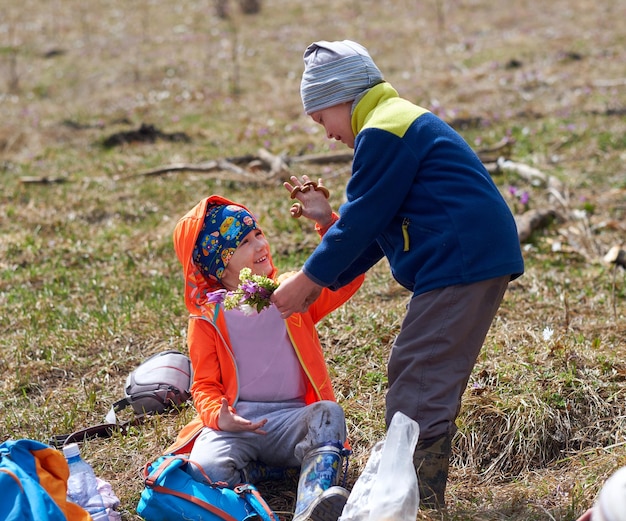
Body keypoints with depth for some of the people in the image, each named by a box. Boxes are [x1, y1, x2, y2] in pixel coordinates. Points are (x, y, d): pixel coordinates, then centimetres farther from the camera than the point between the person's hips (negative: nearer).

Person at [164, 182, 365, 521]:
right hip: (236, 422, -1)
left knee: (328, 414, -35)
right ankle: (314, 469, -26)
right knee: (208, 468, -35)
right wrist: (219, 417, -18)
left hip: (293, 418, 2)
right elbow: (205, 385, 5)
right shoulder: (209, 318, 7)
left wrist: (326, 221, -7)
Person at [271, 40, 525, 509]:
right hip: (481, 259, 11)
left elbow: (361, 221, -11)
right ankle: (425, 494, 21)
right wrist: (323, 282, 18)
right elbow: (376, 226, 23)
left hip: (461, 263, -11)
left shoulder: (383, 132, -11)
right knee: (432, 380, 15)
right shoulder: (406, 120, 23)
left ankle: (418, 499, -7)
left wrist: (307, 280, -1)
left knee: (418, 380, -9)